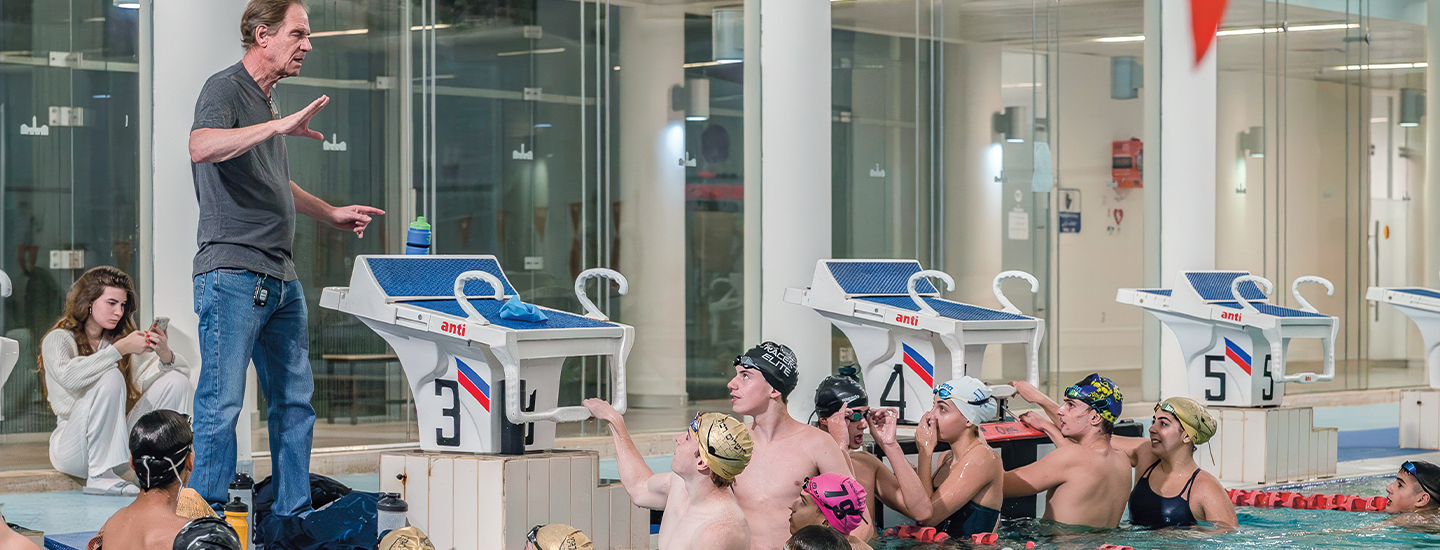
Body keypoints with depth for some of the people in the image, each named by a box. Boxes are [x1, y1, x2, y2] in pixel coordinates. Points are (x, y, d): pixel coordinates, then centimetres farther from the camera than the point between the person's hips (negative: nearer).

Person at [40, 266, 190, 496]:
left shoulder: (119, 339, 13)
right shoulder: (58, 339, -2)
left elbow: (183, 369, 7)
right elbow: (69, 376, -26)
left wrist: (164, 354, -15)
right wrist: (120, 349, -26)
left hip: (118, 443, 5)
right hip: (71, 449, -5)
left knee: (176, 380, -6)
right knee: (111, 377, -29)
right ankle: (99, 476, -29)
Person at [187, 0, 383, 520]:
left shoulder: (266, 100, 20)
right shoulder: (224, 89, -8)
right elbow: (201, 147, -30)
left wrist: (331, 213, 34)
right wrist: (281, 125, -33)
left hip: (280, 278, 9)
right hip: (232, 273, -9)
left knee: (295, 399, 12)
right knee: (222, 401, -8)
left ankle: (293, 516, 19)